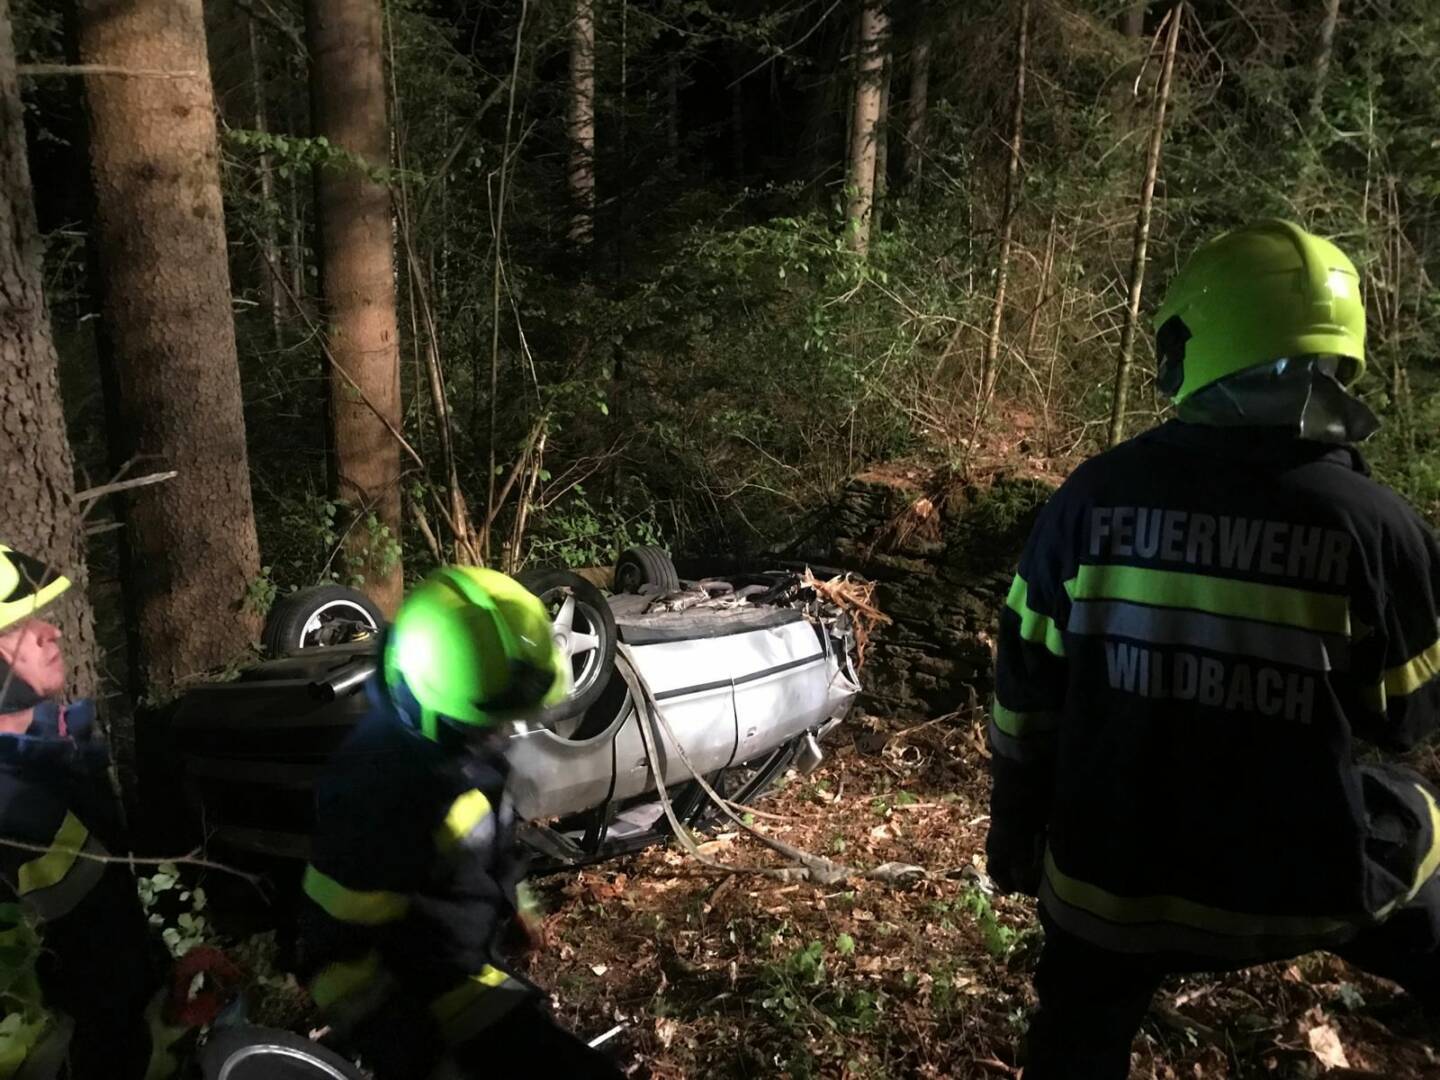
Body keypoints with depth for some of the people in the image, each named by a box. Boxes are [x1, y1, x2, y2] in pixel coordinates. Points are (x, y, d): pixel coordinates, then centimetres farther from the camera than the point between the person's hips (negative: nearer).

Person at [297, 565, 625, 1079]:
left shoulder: (459, 736, -9)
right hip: (431, 989, -9)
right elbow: (335, 949, -27)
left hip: (473, 956, 9)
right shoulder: (378, 791, -36)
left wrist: (513, 913, 22)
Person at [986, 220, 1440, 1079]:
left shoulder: (1095, 494, -11)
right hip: (1310, 878, 0)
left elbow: (1028, 683, -3)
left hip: (1114, 869, 1)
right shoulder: (1370, 520, -15)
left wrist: (1015, 823, 12)